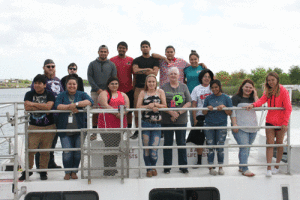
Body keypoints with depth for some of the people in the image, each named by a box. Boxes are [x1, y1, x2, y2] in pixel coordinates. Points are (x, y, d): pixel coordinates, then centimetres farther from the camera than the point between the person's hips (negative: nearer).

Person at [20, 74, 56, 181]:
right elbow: (27, 107, -9)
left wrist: (33, 104, -9)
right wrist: (43, 108, -11)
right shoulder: (29, 94, 7)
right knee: (30, 149, -5)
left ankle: (43, 171, 15)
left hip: (48, 127, -1)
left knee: (45, 151, 2)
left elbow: (48, 106, -16)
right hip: (33, 126, 1)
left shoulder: (49, 95, 3)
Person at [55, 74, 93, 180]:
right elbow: (57, 105, -6)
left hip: (79, 128, 0)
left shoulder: (82, 95, 10)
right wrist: (70, 106, -17)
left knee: (78, 151, 2)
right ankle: (67, 172, 10)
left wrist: (76, 104, -17)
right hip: (65, 129, 0)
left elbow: (90, 102, -10)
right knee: (67, 152, -5)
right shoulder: (61, 96, 12)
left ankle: (74, 171, 17)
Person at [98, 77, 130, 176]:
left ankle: (113, 167, 17)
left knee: (116, 146, 7)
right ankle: (107, 170, -5)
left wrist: (122, 113, -16)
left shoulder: (123, 95, 19)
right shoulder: (104, 94, 5)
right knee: (109, 146, -9)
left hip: (120, 124, 5)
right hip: (106, 124, -4)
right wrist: (116, 113, -22)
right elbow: (105, 106, -11)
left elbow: (127, 107, 6)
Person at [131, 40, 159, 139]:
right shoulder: (136, 60, 15)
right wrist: (147, 69, -6)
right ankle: (137, 130, 3)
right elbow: (135, 70, -4)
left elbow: (155, 73, -1)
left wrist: (141, 71, -6)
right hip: (139, 87, 1)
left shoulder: (154, 60, 13)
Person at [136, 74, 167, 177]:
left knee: (154, 147, -3)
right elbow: (138, 106, -3)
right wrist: (149, 106, -15)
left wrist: (154, 104, -11)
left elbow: (164, 106, 2)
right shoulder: (143, 93, 7)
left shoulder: (160, 92, 8)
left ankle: (153, 167, 21)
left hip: (157, 123, 0)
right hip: (145, 123, 0)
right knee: (146, 146, 2)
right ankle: (148, 169, 16)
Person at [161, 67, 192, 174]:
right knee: (168, 143, 4)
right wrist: (171, 112, -17)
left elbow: (189, 103, 1)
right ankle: (167, 166, 13)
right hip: (167, 120, -1)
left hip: (181, 120, 1)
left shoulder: (184, 87, 8)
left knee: (181, 143, 5)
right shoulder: (164, 87, 4)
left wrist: (178, 113, -11)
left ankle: (183, 166, 14)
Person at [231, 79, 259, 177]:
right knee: (244, 147, -13)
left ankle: (241, 167, 21)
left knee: (247, 148, 9)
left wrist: (255, 94, -1)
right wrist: (234, 124, -13)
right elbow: (232, 112, -4)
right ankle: (245, 169, -12)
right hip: (240, 128, -6)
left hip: (252, 128, 6)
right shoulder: (236, 98, 1)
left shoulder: (253, 98, 16)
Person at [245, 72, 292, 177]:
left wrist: (285, 122, -16)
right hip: (270, 121, 4)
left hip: (280, 122, -4)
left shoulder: (283, 91, -8)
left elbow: (288, 108, -10)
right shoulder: (268, 91, 8)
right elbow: (262, 100, -10)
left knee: (279, 144, 9)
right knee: (269, 143, -3)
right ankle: (269, 168, -5)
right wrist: (253, 105, -30)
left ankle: (277, 167, 24)